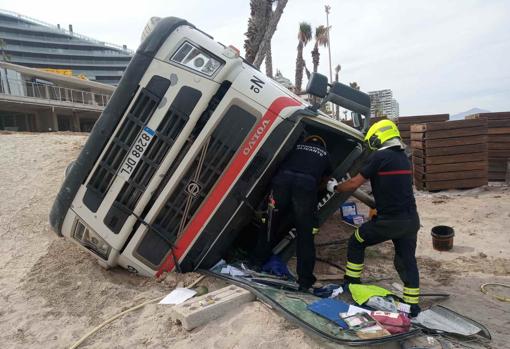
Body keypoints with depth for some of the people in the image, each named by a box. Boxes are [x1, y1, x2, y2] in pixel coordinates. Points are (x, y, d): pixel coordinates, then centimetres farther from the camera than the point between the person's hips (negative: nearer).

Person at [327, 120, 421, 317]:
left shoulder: (379, 156, -10)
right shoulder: (404, 158, 14)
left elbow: (354, 184, -8)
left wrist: (335, 187, 8)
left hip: (389, 220, -7)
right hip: (411, 219, 7)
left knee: (356, 242, 13)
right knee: (407, 260, 16)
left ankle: (351, 282, 24)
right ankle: (412, 304, 20)